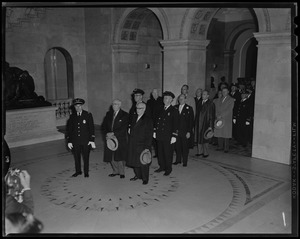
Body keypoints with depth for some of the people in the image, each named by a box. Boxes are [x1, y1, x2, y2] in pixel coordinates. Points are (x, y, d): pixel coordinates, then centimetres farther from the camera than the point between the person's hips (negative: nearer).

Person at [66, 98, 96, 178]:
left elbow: (92, 128, -3)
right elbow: (69, 129, 10)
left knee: (86, 157, 5)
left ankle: (86, 172, 20)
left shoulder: (88, 115, -2)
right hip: (75, 141, 3)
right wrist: (69, 141, 5)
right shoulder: (72, 116, 6)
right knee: (76, 157, 10)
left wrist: (92, 140, -9)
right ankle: (78, 171, 27)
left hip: (86, 140, -2)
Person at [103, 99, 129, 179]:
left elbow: (123, 129, -12)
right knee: (111, 157, 9)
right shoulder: (108, 114, 10)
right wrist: (107, 133, -7)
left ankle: (122, 172, 19)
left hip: (120, 140, -4)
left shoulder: (125, 115, -6)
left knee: (120, 156, 1)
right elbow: (104, 125, 10)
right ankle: (115, 171, 28)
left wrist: (113, 133, -16)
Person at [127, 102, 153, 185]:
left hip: (142, 145, -6)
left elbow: (149, 135, -12)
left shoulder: (148, 120, -10)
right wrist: (130, 142, 11)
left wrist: (147, 147, -15)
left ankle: (145, 178, 17)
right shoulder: (134, 118, 10)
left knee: (143, 163, 3)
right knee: (135, 161, 14)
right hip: (133, 145, 6)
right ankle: (137, 175, 33)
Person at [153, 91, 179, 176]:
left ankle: (168, 169, 17)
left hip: (168, 137, -5)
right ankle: (162, 167, 26)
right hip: (160, 135, 6)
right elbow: (157, 121, 18)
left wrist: (174, 136, -14)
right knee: (160, 152, 12)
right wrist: (155, 131, 13)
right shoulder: (161, 109, 12)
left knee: (168, 153, 3)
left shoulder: (174, 111, -5)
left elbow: (175, 124, -9)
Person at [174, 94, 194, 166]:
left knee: (185, 147, 4)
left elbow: (191, 121, -4)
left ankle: (185, 161, 16)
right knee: (177, 146, 8)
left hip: (185, 132, -3)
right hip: (176, 131, 3)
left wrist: (189, 132, -10)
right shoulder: (175, 107, 8)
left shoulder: (189, 108, -1)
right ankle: (178, 160, 23)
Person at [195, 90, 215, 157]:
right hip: (199, 123, 5)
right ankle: (199, 151, 21)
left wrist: (211, 126, -12)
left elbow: (212, 116, -8)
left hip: (206, 124, -5)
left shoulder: (210, 104, -7)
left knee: (205, 138, 1)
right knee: (199, 138, 9)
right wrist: (196, 122, 7)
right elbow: (198, 113, 12)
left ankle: (205, 153, 14)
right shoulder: (200, 103, 11)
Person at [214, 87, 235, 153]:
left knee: (226, 134, -4)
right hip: (218, 119, 4)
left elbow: (229, 110, -7)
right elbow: (217, 109, 12)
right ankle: (220, 146, 13)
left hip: (226, 120, -4)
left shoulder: (231, 100, 2)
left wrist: (221, 115, -12)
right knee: (219, 133, 3)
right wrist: (217, 115, -5)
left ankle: (226, 148, 3)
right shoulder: (218, 100, 18)